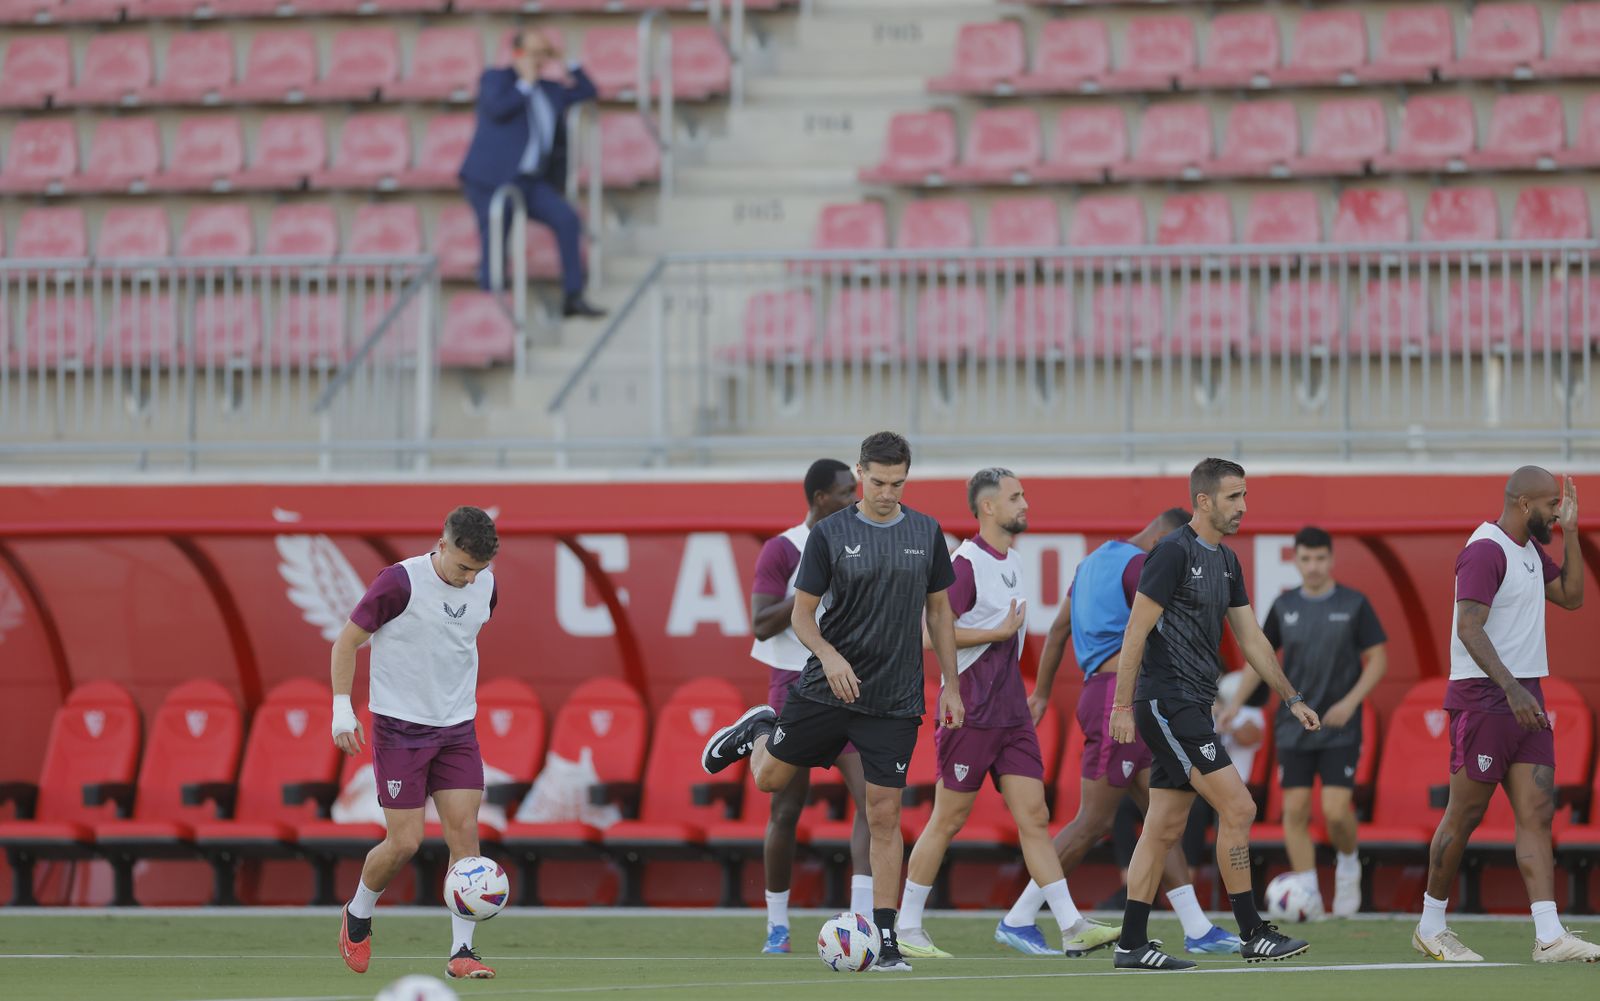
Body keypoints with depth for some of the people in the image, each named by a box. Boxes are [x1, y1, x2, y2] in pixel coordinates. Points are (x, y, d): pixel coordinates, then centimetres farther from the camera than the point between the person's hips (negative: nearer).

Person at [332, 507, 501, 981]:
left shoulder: (486, 587, 2)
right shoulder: (400, 582, -16)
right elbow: (347, 641, -7)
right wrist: (342, 707, -12)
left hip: (457, 729, 5)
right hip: (399, 727, -5)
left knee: (464, 831, -7)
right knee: (405, 841, -6)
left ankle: (462, 952, -4)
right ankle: (358, 915, 24)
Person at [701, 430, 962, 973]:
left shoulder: (926, 533, 3)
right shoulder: (829, 533, -5)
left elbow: (939, 611, 12)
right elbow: (802, 613, -3)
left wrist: (951, 687, 8)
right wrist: (829, 656, -22)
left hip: (894, 699, 1)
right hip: (825, 689, -1)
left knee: (884, 814, -2)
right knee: (770, 778, 10)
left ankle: (886, 939, 2)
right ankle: (757, 731, 45)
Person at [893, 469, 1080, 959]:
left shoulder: (1012, 561, 14)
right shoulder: (966, 564, -13)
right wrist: (1002, 631, -16)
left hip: (1011, 713, 8)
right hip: (970, 712, -8)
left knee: (1034, 817, 1)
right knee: (948, 821, -1)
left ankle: (1071, 926, -6)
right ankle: (907, 927, 9)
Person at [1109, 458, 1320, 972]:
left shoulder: (1226, 562, 15)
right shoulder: (1173, 552, -12)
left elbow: (1251, 639, 21)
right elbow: (1136, 630, -14)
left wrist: (1291, 699, 20)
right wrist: (1123, 705, -17)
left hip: (1192, 707, 9)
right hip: (1168, 702, -9)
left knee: (1165, 828, 8)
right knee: (1237, 808, -11)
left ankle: (1132, 944, 10)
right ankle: (1252, 934, -5)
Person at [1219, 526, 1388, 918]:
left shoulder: (1354, 604, -3)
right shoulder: (1284, 606, 6)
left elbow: (1378, 659, -2)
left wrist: (1350, 702, -14)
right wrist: (1235, 703, 6)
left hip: (1339, 729, -3)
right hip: (1294, 730, 3)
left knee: (1336, 810, -12)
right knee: (1295, 809, -4)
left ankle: (1348, 865, 18)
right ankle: (1308, 893, 1)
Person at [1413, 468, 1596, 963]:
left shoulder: (1529, 550, 16)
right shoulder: (1486, 551, -14)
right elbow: (1470, 629, -21)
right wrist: (1512, 689, -29)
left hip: (1524, 699, 9)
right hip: (1483, 696, -9)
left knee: (1537, 814, -1)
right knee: (1465, 814, -1)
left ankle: (1549, 936, -8)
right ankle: (1431, 926, 11)